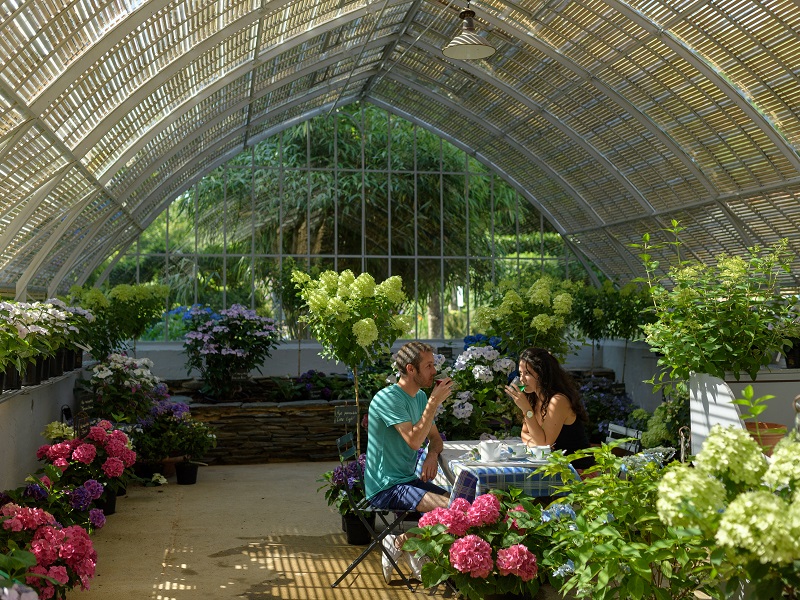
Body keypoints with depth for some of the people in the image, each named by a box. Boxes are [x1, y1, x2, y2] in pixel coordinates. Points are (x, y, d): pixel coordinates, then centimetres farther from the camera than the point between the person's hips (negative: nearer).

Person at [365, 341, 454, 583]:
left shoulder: (420, 396, 10)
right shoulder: (388, 398, -17)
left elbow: (435, 437, 19)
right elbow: (414, 440, -26)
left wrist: (432, 455, -4)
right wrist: (434, 402, -25)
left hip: (409, 479, 9)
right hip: (386, 487, -9)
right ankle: (401, 541, -5)